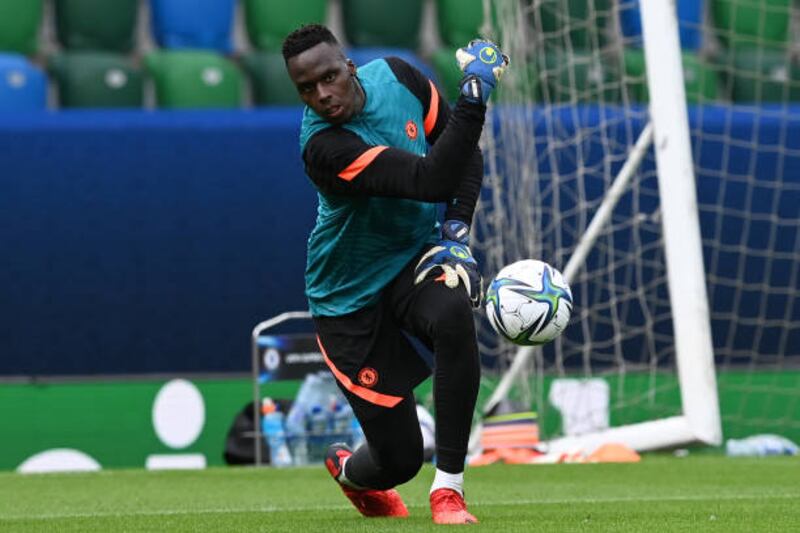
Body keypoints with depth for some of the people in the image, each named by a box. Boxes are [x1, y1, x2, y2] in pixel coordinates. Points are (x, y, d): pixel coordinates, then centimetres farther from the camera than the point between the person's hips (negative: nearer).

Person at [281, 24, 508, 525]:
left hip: (416, 257, 4)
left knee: (453, 314, -35)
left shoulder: (396, 76, -10)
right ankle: (350, 471, 39)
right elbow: (432, 181, -38)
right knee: (399, 459, -3)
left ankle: (449, 487, -24)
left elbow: (463, 152, 3)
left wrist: (456, 230, -11)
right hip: (353, 293, -4)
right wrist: (475, 91, -40)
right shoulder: (324, 146, -29)